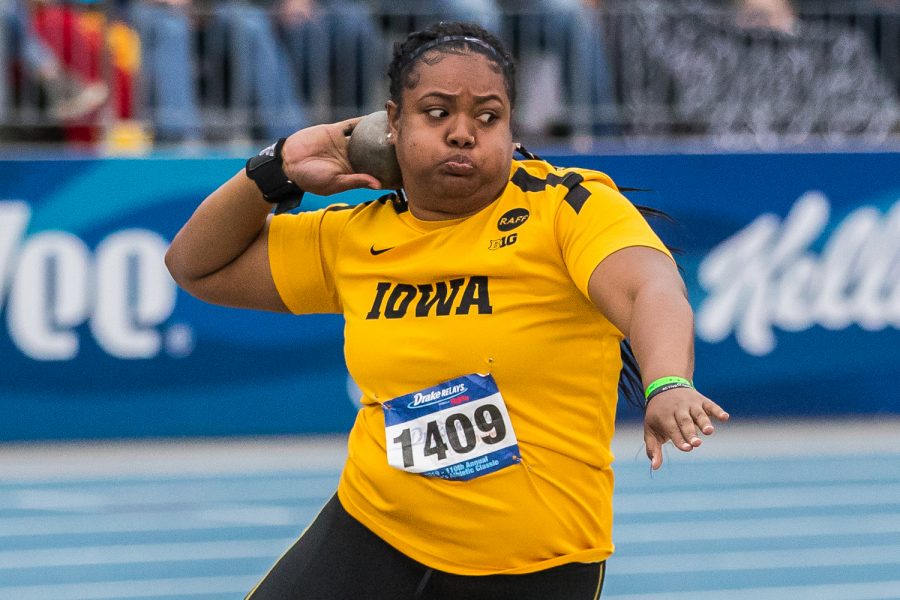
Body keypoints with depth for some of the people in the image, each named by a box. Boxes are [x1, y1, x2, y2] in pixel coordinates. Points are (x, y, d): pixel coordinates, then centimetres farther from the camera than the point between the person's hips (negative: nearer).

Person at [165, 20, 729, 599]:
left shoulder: (568, 205, -10)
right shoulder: (355, 238, 5)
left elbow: (651, 290, -29)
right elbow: (197, 266, 16)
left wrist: (667, 384, -50)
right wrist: (277, 170, 0)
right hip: (372, 534, 4)